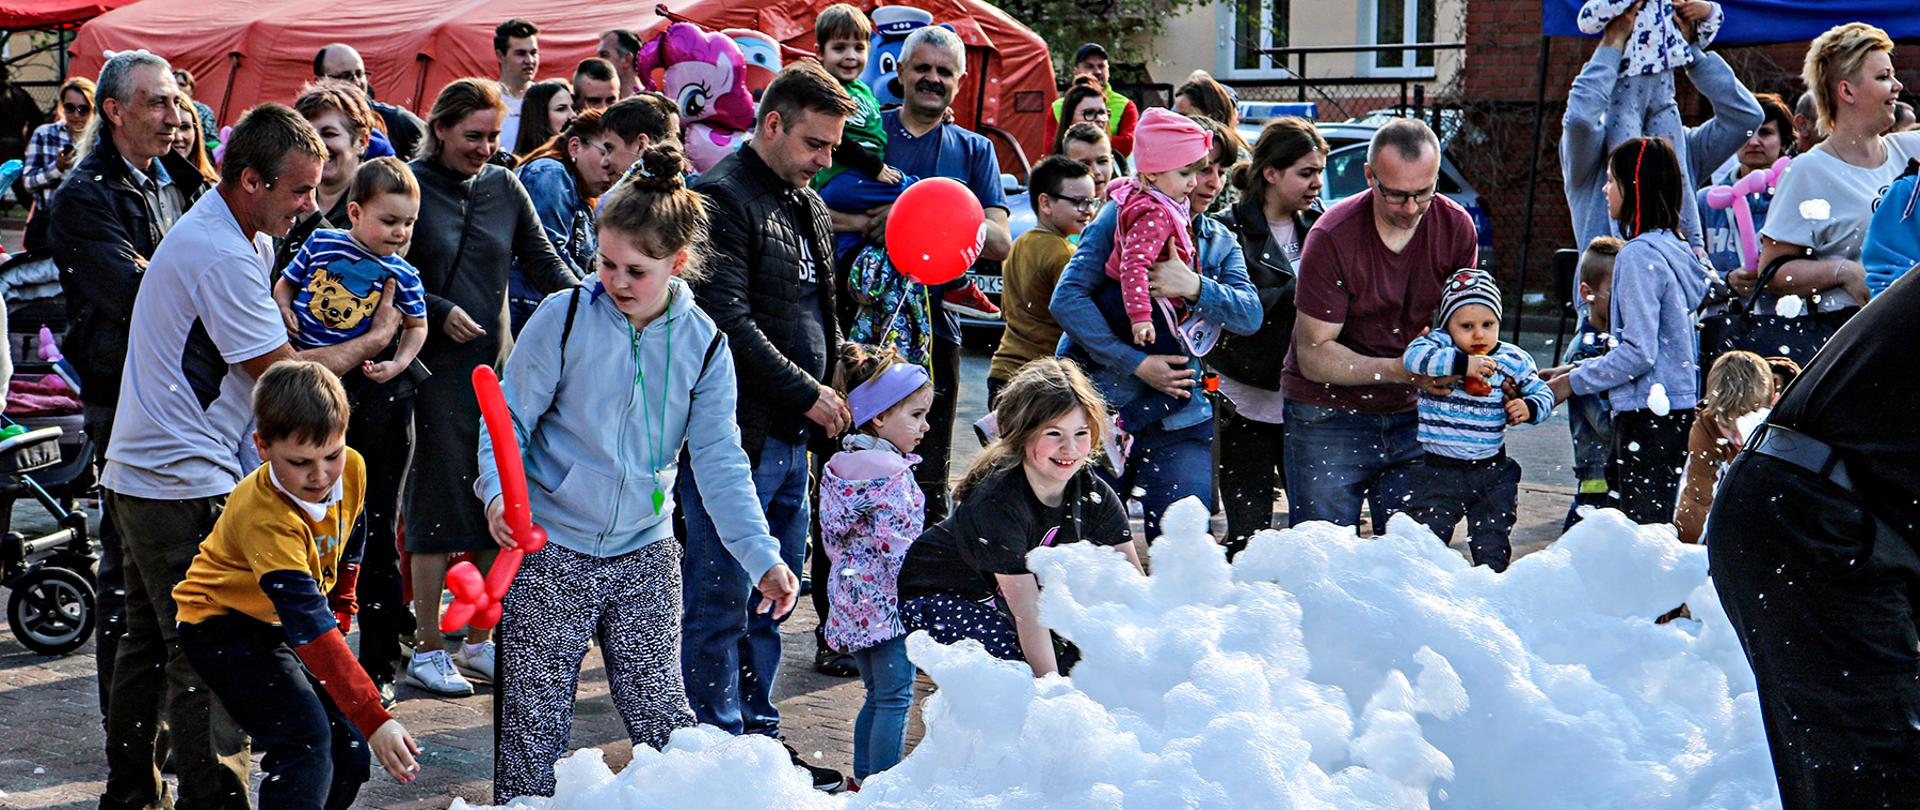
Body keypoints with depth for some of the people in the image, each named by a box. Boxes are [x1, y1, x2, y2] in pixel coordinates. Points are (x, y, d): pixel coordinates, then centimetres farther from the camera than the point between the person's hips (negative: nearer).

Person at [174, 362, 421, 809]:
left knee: (350, 753, 1)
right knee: (305, 737, -26)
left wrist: (340, 609, 14)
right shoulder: (264, 518, -36)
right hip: (223, 626, -7)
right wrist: (374, 719, -47)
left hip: (286, 620, 7)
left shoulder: (352, 469, -15)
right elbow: (310, 627, -42)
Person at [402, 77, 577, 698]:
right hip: (435, 367, -5)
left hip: (497, 365, 5)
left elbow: (544, 262, 7)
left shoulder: (504, 188, 10)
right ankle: (428, 651, 6)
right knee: (439, 504, -4)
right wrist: (439, 311, -14)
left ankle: (480, 642, 17)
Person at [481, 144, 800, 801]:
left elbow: (720, 462, 0)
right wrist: (498, 493, -24)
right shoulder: (564, 317, -9)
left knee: (663, 716, 6)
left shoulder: (704, 345, -1)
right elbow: (510, 419, -5)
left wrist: (761, 557, -8)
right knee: (535, 721, 4)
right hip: (550, 552, -2)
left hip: (645, 555, 2)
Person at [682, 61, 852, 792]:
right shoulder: (722, 198, -12)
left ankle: (759, 736, 24)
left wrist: (842, 365, 8)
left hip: (791, 436, 9)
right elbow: (729, 320, -19)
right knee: (721, 597, -3)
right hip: (734, 431, -9)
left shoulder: (809, 207, 18)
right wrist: (806, 392, -16)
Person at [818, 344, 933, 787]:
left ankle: (863, 779, 25)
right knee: (895, 697, -1)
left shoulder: (836, 465, 7)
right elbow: (901, 548, -20)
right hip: (888, 601, -8)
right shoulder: (893, 473, -18)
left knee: (876, 694, 18)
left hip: (852, 597, 8)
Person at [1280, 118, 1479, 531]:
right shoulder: (1332, 237, -16)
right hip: (1328, 417, -3)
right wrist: (1396, 370, -27)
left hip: (1410, 416, 3)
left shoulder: (1456, 227, -4)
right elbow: (1314, 354, -15)